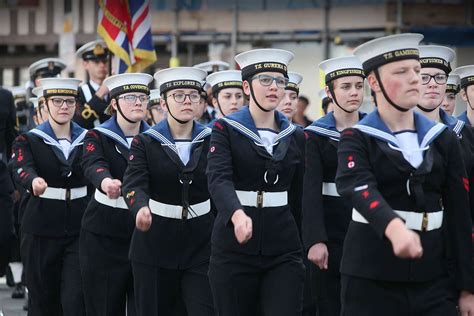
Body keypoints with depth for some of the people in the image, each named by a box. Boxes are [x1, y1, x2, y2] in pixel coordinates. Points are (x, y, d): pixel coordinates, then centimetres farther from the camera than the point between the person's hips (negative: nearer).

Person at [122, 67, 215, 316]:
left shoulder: (212, 141, 4)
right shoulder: (144, 143, -2)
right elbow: (133, 184, -16)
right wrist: (141, 208, -39)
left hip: (201, 245, 1)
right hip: (155, 245, 0)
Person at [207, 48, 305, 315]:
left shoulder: (296, 137, 10)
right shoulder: (225, 129, -2)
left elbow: (298, 198, 15)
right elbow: (219, 178, -20)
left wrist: (302, 248, 16)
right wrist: (237, 214, -39)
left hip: (283, 249, 2)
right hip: (234, 248, -2)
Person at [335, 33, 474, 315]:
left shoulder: (443, 139, 9)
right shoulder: (357, 140, -2)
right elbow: (359, 187, -23)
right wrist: (394, 227, -43)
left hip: (433, 278, 3)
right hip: (371, 279, -3)